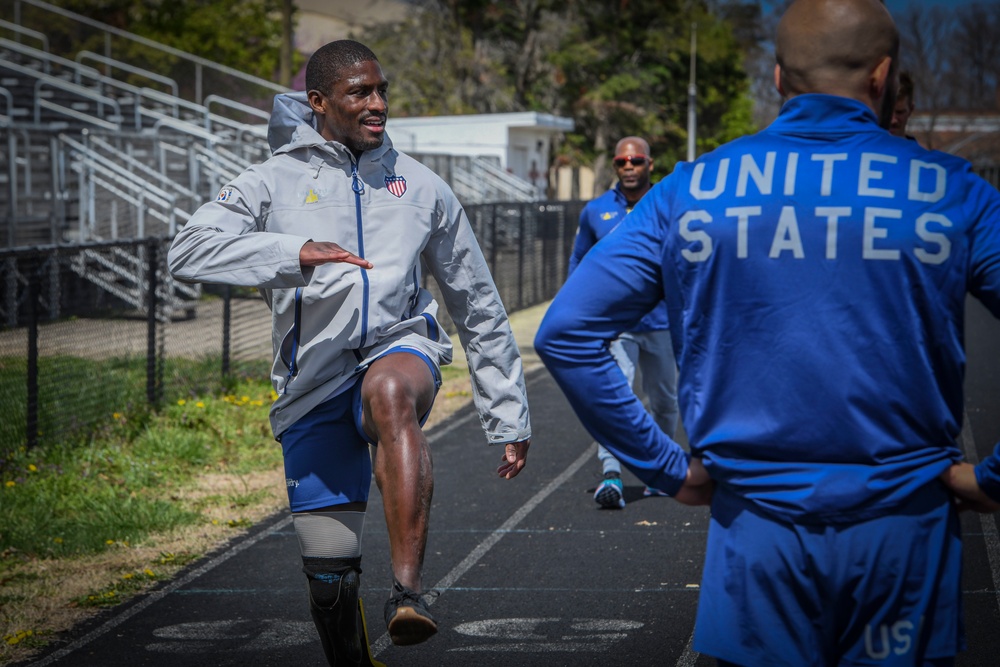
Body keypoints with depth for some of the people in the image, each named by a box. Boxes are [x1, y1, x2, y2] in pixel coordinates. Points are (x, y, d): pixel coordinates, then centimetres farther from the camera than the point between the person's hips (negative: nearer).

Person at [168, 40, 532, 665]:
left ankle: (409, 589, -45)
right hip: (313, 383, 0)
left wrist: (510, 416, 16)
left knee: (391, 391, -39)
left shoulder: (422, 186, 13)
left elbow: (480, 305, 18)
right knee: (330, 577, 0)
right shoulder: (275, 182, 5)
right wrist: (295, 252, -25)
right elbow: (189, 249, -12)